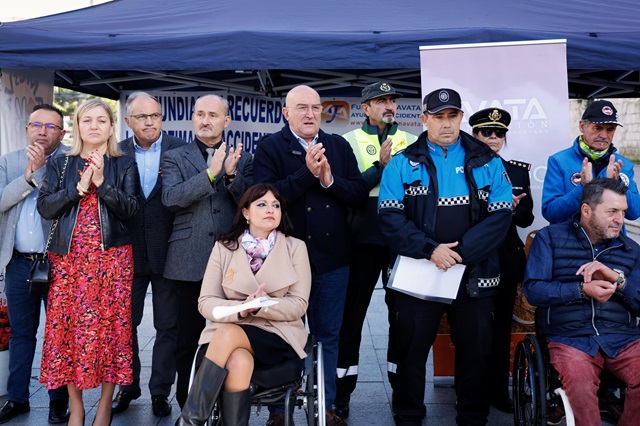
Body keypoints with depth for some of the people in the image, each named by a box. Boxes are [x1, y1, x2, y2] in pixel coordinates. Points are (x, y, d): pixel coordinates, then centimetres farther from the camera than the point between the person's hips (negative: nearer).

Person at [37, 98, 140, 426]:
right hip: (69, 258, 2)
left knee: (110, 325, -2)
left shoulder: (124, 165, 7)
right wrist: (78, 188, -11)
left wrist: (102, 183, -15)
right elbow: (44, 207, 1)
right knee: (69, 325, 0)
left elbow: (130, 209, -3)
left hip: (112, 258, -1)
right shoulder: (60, 165, 11)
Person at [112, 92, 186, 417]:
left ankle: (160, 391, 22)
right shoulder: (117, 153, 3)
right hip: (129, 252, 2)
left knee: (168, 327, 8)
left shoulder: (180, 150, -3)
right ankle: (128, 387, 31)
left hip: (167, 252, -2)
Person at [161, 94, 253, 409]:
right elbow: (170, 197, -9)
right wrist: (210, 173, -19)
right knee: (188, 340, 7)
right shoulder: (174, 158, 8)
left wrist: (231, 174, -15)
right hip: (190, 261, 0)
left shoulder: (242, 159, 11)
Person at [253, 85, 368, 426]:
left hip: (332, 257, 3)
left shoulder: (339, 146, 6)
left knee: (328, 335, 13)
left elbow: (360, 194, -2)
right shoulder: (270, 148, -4)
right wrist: (307, 173, -23)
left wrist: (330, 180, -17)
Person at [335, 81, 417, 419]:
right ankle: (342, 390, 16)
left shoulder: (410, 142, 8)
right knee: (352, 313, 5)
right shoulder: (350, 141, 0)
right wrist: (380, 166, -19)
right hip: (364, 240, -2)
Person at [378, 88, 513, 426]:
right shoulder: (403, 164, 2)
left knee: (475, 351, 11)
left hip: (473, 275, 1)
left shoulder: (487, 162, 5)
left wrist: (461, 250, -16)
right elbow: (389, 216, -6)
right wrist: (430, 249, -18)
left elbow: (500, 216, -3)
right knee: (411, 350, 8)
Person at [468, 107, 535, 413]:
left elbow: (527, 216, 6)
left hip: (507, 259, 3)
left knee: (502, 326, 11)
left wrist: (512, 208, -15)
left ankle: (499, 390, 24)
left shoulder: (519, 170, 9)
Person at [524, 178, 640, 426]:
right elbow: (533, 290, -4)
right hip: (570, 338, -3)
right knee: (580, 383, -35)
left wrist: (618, 279, -9)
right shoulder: (550, 238, 6)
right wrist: (582, 290, -14)